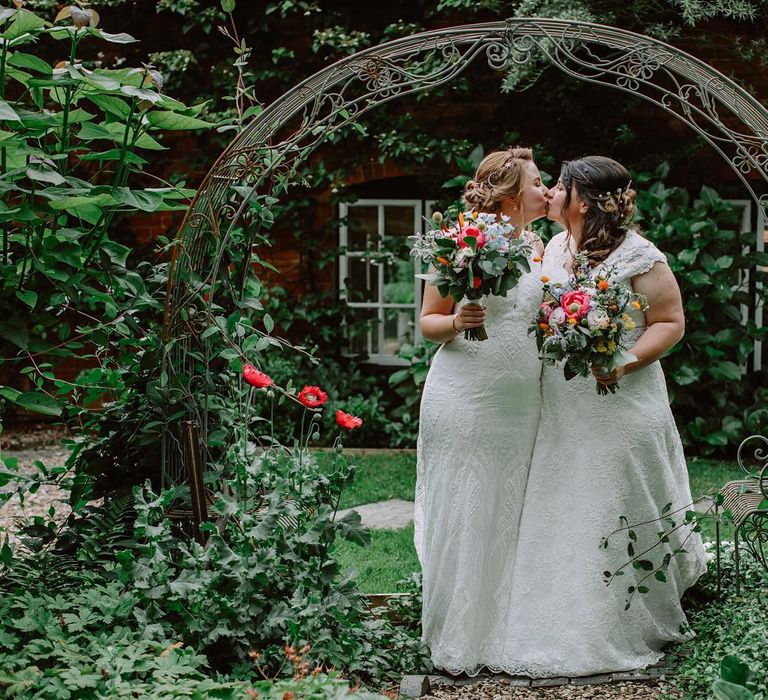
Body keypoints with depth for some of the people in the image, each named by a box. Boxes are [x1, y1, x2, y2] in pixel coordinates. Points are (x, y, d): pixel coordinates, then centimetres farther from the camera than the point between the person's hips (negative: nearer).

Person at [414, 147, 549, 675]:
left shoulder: (537, 248, 10)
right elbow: (427, 322, -1)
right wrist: (456, 323, -21)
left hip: (521, 406, 5)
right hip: (464, 402, -5)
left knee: (507, 519, 9)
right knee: (462, 518, -1)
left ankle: (500, 633, 20)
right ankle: (457, 643, 11)